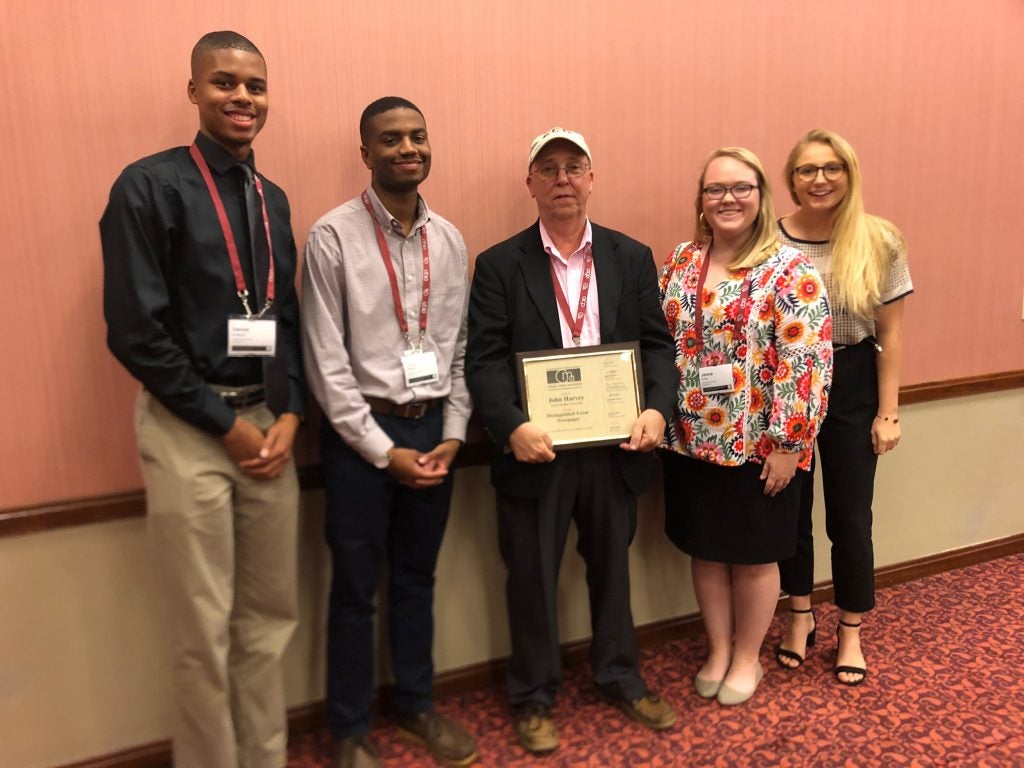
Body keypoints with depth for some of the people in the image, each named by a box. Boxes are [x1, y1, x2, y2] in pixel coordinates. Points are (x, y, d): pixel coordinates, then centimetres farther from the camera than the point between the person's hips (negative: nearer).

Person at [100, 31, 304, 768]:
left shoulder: (272, 198, 11)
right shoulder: (149, 186, -7)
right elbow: (135, 332, -12)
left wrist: (291, 414, -1)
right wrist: (225, 424, -11)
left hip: (269, 421, 6)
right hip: (188, 429, -5)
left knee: (270, 613, 14)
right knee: (204, 627, 6)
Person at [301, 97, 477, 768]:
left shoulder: (449, 240, 5)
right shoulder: (334, 236, -9)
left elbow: (460, 346, 8)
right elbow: (326, 360, -11)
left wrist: (453, 433, -1)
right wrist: (383, 449, -12)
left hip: (432, 428, 4)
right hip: (361, 432, -4)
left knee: (417, 578, 17)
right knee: (356, 588, 9)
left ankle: (417, 704, 37)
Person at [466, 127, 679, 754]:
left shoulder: (633, 257, 5)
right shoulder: (499, 266, -3)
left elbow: (657, 345, 2)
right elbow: (486, 360, -9)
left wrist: (658, 408, -15)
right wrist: (512, 426, -25)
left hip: (617, 446, 3)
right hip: (537, 449, -2)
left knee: (612, 567, 20)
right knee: (533, 578, 12)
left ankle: (621, 678, 42)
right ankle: (534, 698, 32)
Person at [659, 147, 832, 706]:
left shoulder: (789, 270, -11)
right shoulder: (681, 260, 5)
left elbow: (807, 362, -15)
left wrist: (787, 442, -16)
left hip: (757, 444, -4)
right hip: (690, 439, 5)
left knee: (753, 555, 12)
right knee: (705, 550, 15)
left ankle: (747, 657, 33)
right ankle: (718, 650, 35)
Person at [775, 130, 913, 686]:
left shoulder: (880, 243, -6)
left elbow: (890, 335, -2)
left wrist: (888, 412, -4)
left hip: (851, 389, 0)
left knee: (849, 516, 9)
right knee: (790, 509, 14)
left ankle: (850, 632, 30)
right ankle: (800, 616, 36)